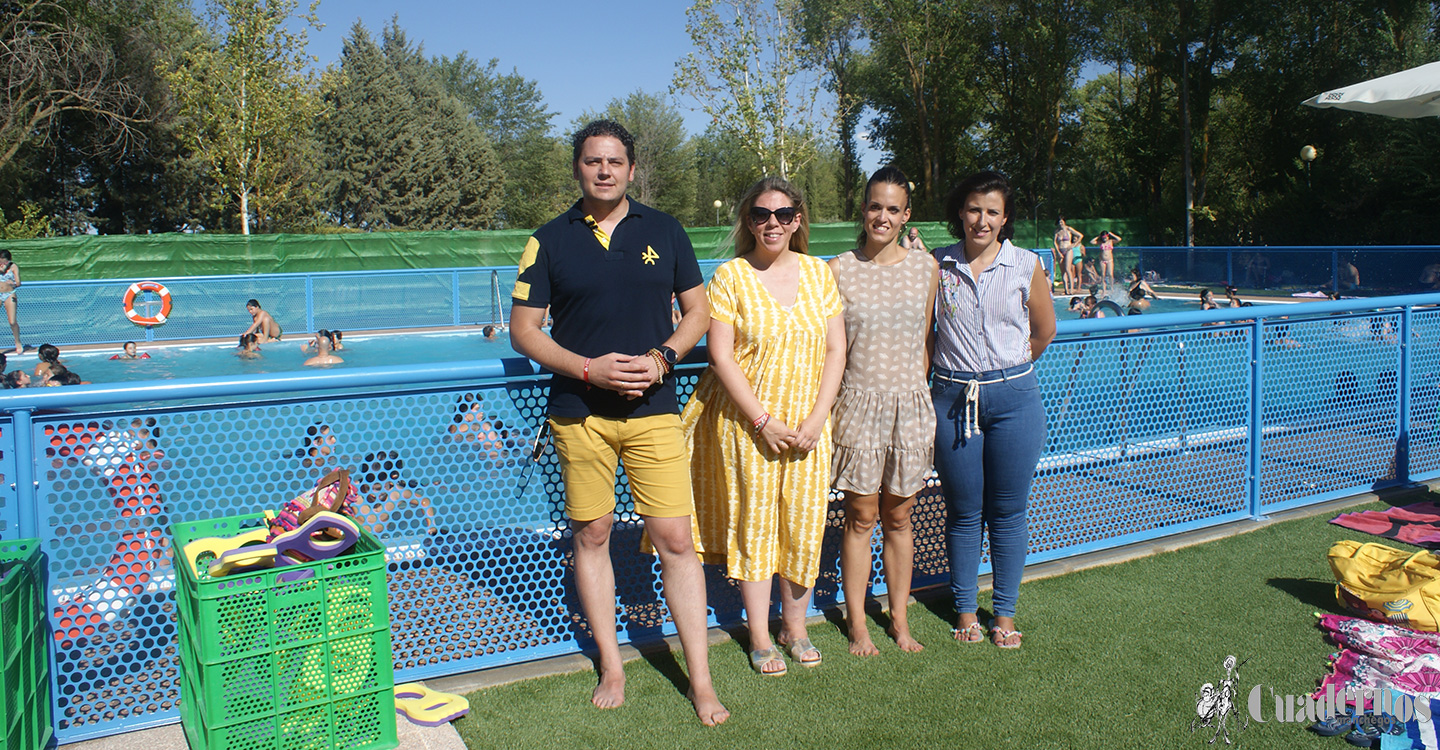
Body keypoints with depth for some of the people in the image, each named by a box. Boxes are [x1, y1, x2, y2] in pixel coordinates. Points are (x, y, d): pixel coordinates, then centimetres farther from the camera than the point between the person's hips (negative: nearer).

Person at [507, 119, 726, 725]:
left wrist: (660, 358, -8)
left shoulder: (663, 231, 7)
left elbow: (698, 310, 10)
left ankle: (700, 681, 9)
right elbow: (523, 330, 3)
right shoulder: (550, 240, 4)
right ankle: (611, 666, 26)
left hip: (653, 408, 0)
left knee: (675, 540, -3)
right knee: (591, 536, 9)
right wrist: (589, 369, -12)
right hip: (579, 411, 1)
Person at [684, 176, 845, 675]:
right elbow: (720, 355, -9)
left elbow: (835, 350, 4)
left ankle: (795, 624, 27)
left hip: (807, 423, 3)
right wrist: (763, 421, -14)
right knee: (753, 524, 4)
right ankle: (759, 636, 20)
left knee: (804, 526, 7)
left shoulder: (818, 273, 5)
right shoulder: (731, 276, -5)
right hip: (747, 423, -2)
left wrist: (817, 418, -7)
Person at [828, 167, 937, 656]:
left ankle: (899, 618, 27)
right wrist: (827, 408, -3)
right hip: (859, 402, -2)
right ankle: (857, 624, 20)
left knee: (898, 517, 12)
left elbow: (924, 344, 11)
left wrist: (916, 397, 8)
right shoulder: (838, 271, -3)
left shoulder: (926, 269, 4)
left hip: (910, 404, 2)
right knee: (861, 518, 6)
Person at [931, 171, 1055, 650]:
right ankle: (965, 610, 25)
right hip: (953, 399, 0)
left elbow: (1044, 330, 13)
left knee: (1008, 513, 8)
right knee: (963, 513, 9)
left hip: (1014, 398, 0)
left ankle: (1005, 614, 23)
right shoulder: (937, 265, 1)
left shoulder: (1027, 266, 0)